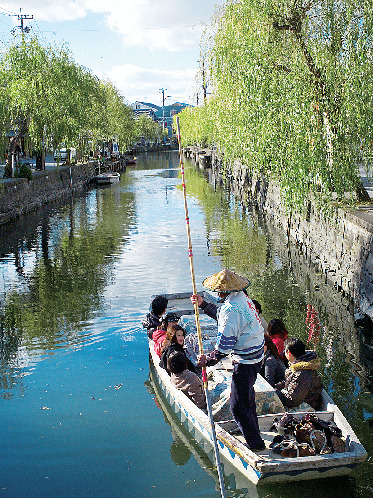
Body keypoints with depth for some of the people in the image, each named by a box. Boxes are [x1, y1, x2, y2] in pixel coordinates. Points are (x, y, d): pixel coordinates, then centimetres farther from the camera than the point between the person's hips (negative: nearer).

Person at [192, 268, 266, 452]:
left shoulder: (232, 309, -28)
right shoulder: (242, 298, 3)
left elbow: (224, 345, -26)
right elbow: (221, 315, 23)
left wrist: (208, 359, -12)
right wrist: (203, 304, 24)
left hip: (245, 361, -11)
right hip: (256, 355, 11)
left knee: (238, 405, 1)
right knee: (247, 396, 29)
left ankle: (255, 444, 12)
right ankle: (251, 430, 49)